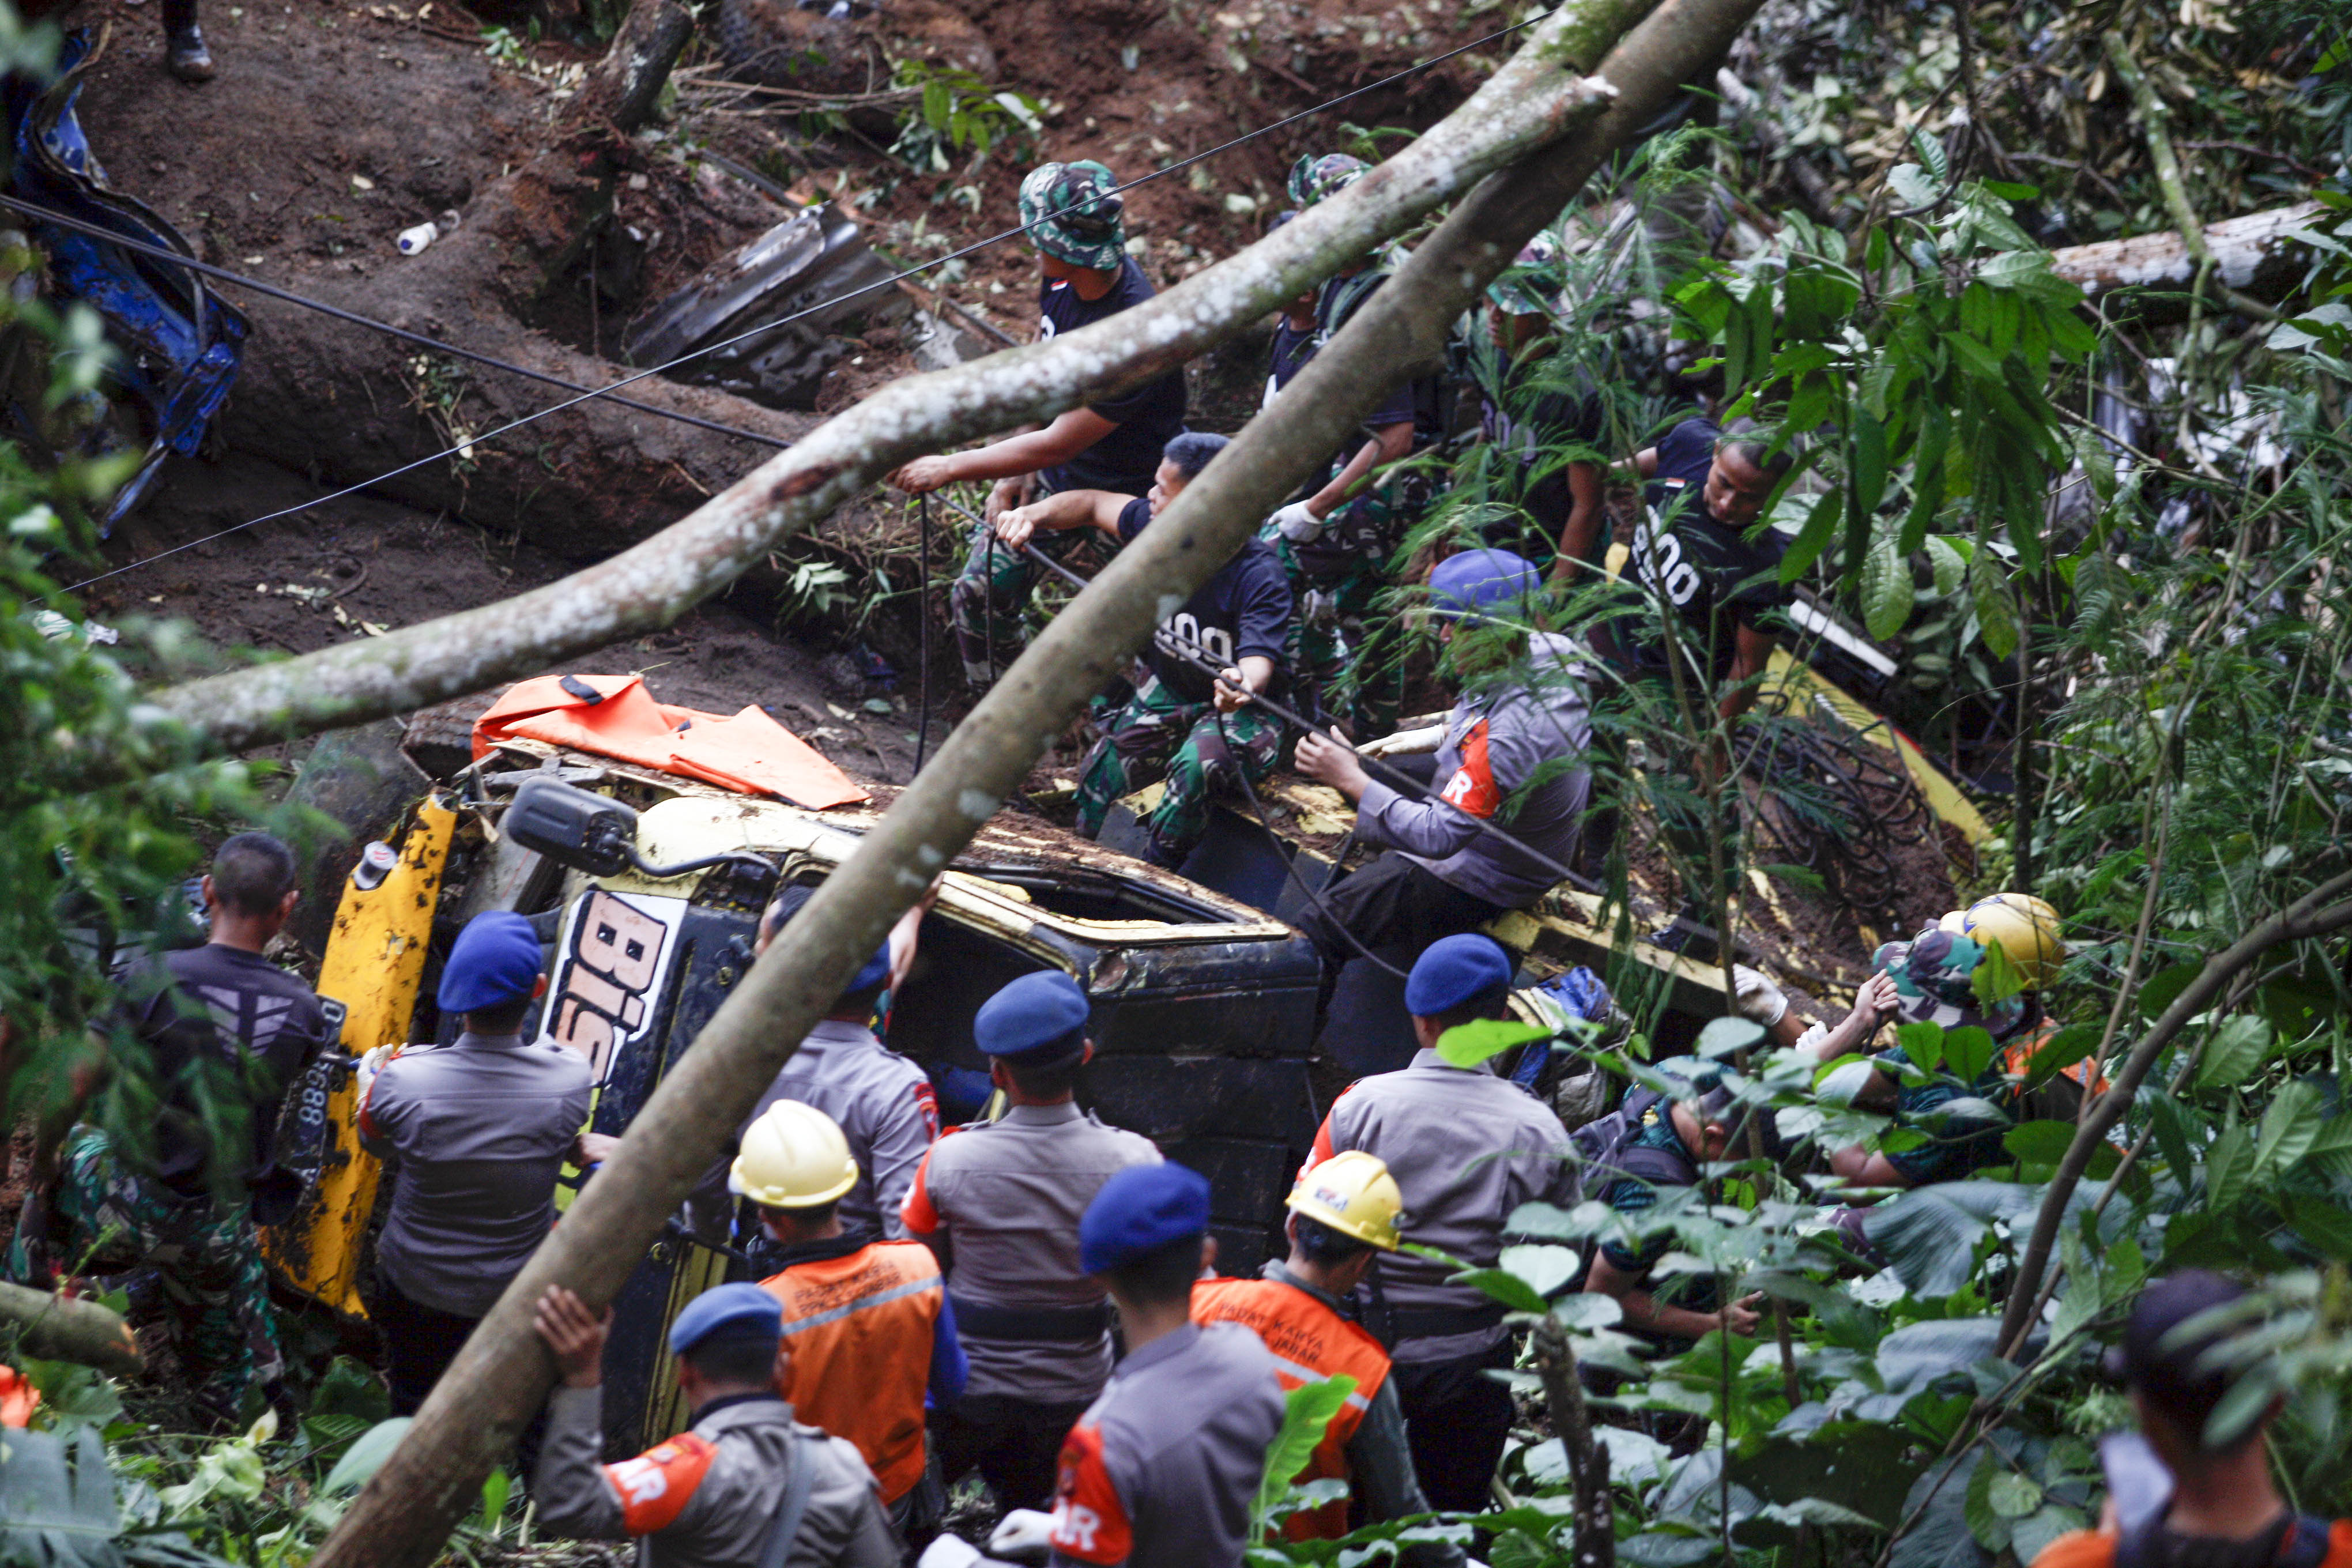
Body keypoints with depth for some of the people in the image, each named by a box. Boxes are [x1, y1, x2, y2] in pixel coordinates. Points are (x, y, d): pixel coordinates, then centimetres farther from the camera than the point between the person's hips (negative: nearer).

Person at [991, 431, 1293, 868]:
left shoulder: (1259, 576, -28)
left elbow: (1259, 657, -40)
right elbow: (1094, 505, 7)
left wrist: (1242, 684, -64)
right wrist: (1032, 515, -11)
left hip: (1239, 714, -6)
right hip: (1168, 694, 6)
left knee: (1195, 766, -36)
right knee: (1098, 775, -11)